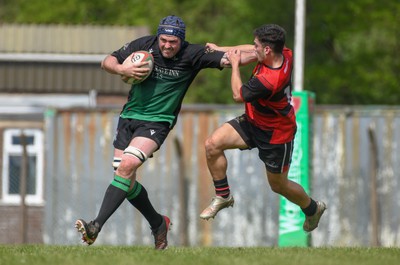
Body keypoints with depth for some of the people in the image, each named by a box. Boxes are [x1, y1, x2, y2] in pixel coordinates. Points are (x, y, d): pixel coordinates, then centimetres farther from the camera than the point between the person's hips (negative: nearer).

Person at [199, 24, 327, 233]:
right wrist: (220, 49, 11)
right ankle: (223, 196, 10)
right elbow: (252, 52, 8)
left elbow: (238, 95, -21)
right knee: (213, 144, -8)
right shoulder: (285, 54, -16)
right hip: (254, 122, 8)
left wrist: (235, 64, -9)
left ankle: (313, 209, 41)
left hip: (276, 135, -8)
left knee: (278, 185, 12)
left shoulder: (268, 81, -40)